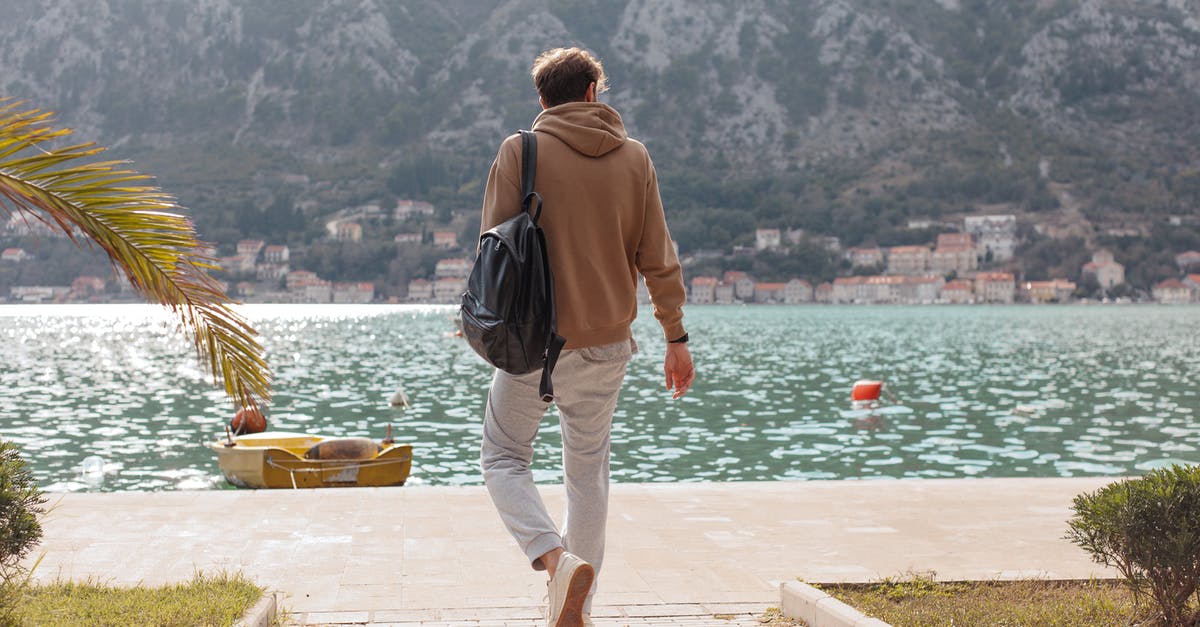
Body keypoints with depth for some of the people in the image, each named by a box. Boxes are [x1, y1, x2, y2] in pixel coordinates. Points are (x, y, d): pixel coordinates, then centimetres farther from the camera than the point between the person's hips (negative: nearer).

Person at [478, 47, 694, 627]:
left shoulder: (520, 151, -6)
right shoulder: (633, 157, 2)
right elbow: (658, 258, 3)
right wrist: (676, 338, 10)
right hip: (607, 344, 3)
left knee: (503, 458, 11)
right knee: (588, 470, 16)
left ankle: (555, 557, -14)